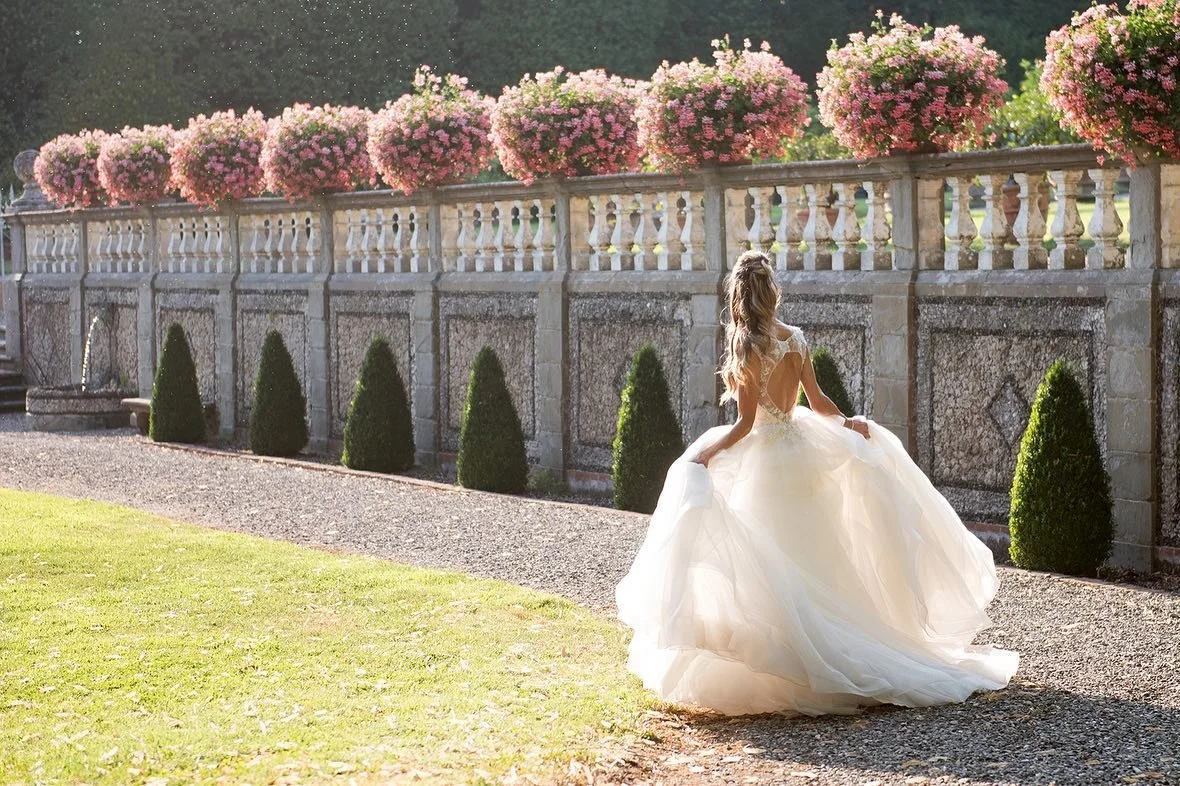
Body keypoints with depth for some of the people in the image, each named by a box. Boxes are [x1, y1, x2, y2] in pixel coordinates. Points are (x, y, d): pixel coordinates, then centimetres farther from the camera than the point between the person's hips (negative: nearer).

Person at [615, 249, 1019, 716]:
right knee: (816, 560, 17)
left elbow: (745, 422, -16)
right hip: (801, 446, 6)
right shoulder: (795, 339, 0)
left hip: (765, 457, -6)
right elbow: (818, 403, 6)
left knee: (775, 564, -1)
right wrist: (848, 423, 21)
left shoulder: (747, 348, -16)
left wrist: (704, 455, -11)